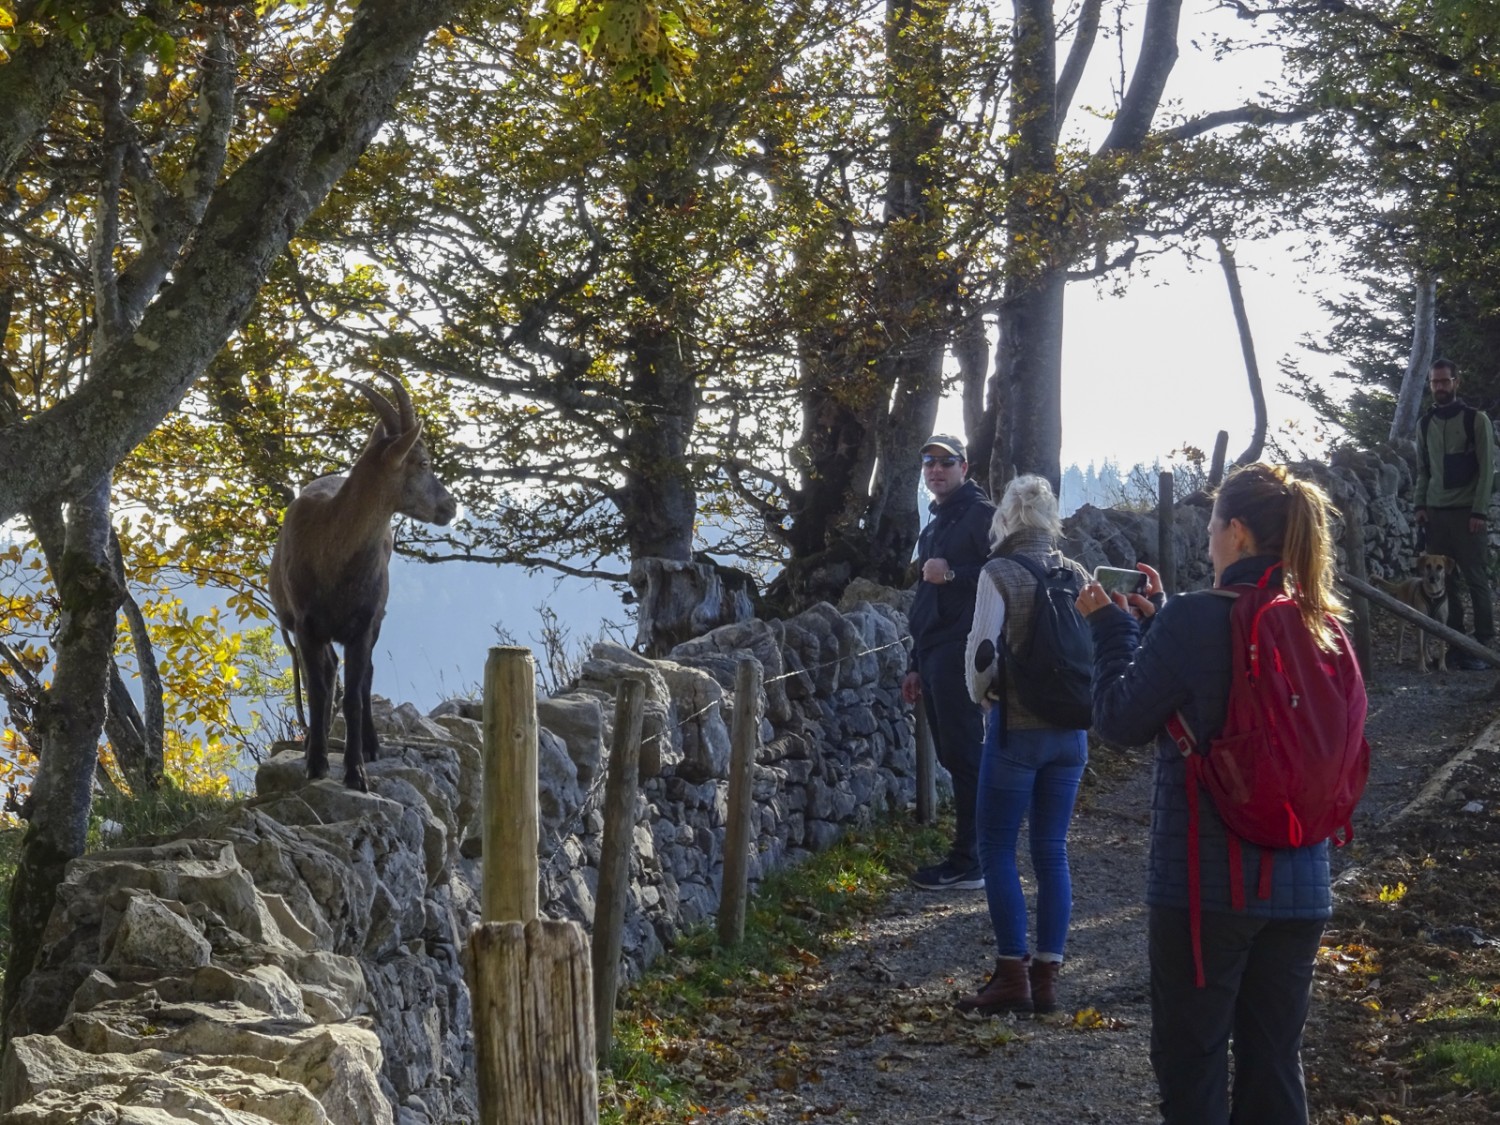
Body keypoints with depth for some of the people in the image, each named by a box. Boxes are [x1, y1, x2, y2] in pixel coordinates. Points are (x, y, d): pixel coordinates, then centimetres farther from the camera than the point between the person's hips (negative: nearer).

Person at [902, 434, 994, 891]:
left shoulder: (980, 514, -5)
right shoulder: (934, 524, 24)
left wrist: (953, 574, -24)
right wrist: (916, 665, 25)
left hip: (959, 653, -9)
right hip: (934, 655, 9)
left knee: (963, 754, -9)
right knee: (953, 755, 9)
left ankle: (967, 864, -8)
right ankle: (969, 856, 13)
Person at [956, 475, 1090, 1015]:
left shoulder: (999, 573, -10)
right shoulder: (1077, 575, 4)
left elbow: (982, 650, -13)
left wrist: (980, 693, 6)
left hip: (1016, 728, -5)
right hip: (1071, 729, 5)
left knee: (997, 848, 4)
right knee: (1051, 850, 9)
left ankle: (1012, 975, 0)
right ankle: (1046, 976, 10)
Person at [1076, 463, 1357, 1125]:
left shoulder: (1196, 619, -16)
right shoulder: (1319, 628, 4)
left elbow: (1120, 720, -7)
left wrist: (1112, 627, 6)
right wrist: (1159, 621, 17)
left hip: (1207, 879, -6)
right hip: (1299, 886, 6)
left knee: (1192, 1061, 5)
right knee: (1275, 1063, 14)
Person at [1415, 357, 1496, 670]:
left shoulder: (1477, 419, -2)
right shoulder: (1425, 424, 12)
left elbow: (1487, 468, -5)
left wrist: (1479, 511, -11)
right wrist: (1421, 505, 5)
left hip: (1468, 512, -4)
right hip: (1436, 513, 4)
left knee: (1476, 580, -5)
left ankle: (1483, 647, -2)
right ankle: (1454, 646, 4)